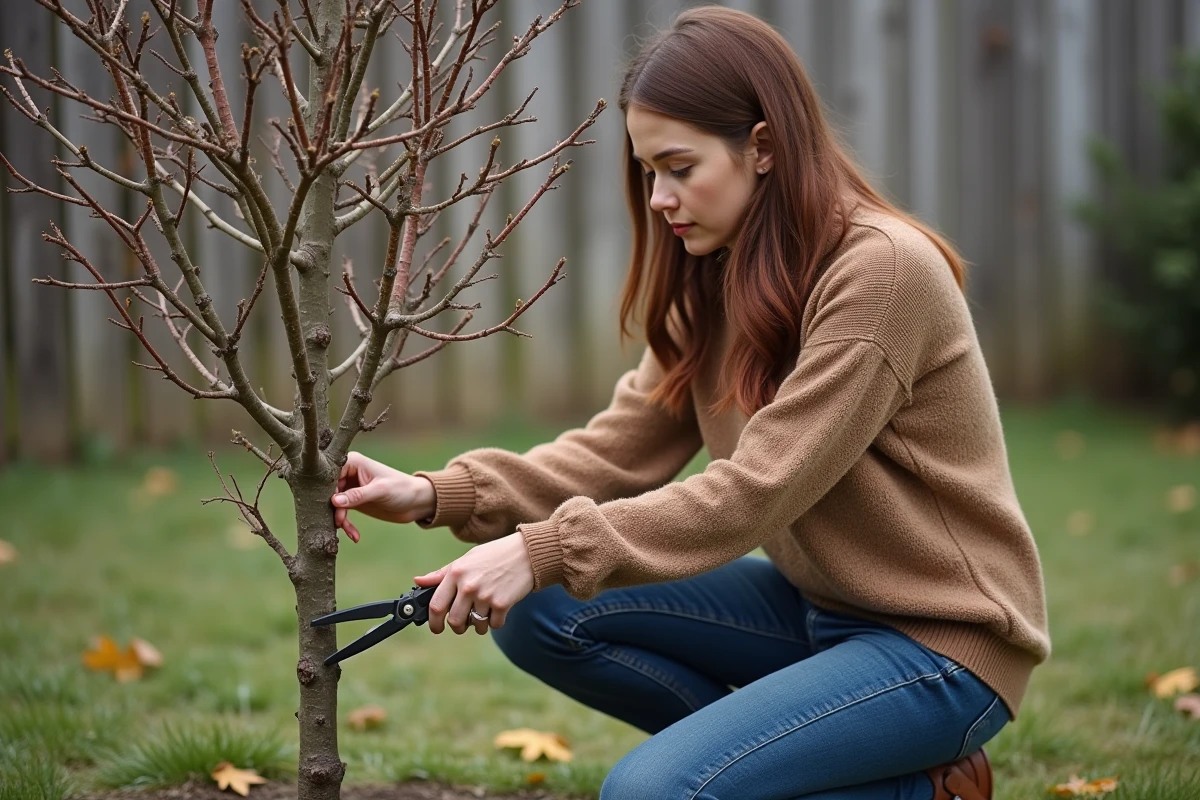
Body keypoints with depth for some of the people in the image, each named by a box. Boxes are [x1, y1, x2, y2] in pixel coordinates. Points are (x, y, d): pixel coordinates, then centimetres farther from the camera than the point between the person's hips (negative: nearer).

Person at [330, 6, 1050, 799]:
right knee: (542, 613, -3)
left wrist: (546, 550, -29)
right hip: (815, 606, 8)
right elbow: (619, 450, -1)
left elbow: (755, 492, -26)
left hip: (941, 639, -8)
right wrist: (438, 495, -14)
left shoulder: (883, 268, -22)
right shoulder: (714, 279, 5)